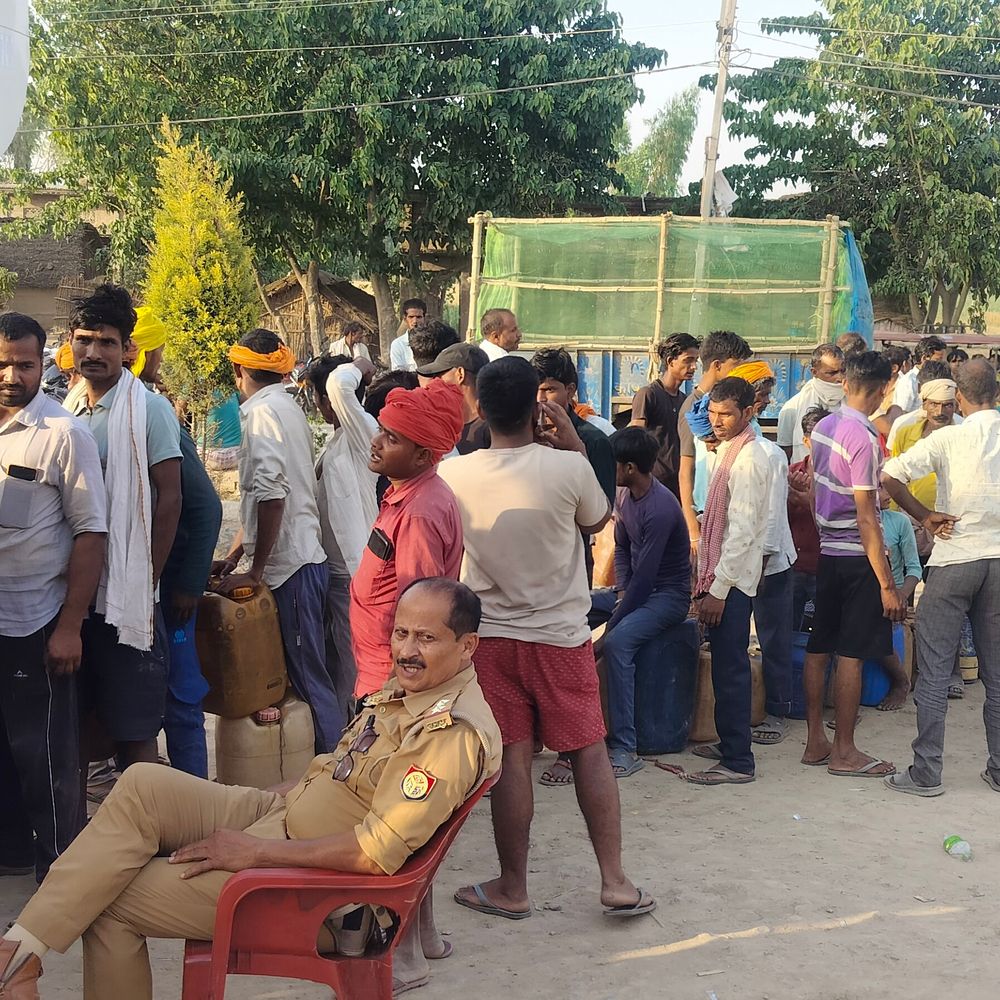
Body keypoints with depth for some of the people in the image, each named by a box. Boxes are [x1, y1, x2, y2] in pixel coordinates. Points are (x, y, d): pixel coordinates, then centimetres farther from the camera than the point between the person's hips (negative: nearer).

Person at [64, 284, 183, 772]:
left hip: (126, 589, -5)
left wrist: (148, 583, -11)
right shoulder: (66, 411, 8)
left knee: (133, 724, 2)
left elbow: (169, 499, -8)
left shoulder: (149, 409, -6)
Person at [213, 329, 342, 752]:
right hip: (299, 557, 9)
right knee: (303, 672, 13)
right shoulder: (286, 407, 18)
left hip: (291, 563, -9)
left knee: (308, 675, -4)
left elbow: (272, 494, -23)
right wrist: (234, 554, 23)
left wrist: (256, 571, -17)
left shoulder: (264, 411, -12)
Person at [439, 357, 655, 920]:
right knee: (590, 752, 10)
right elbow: (600, 519, 5)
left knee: (512, 759, 7)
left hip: (491, 636, 1)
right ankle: (615, 882, 14)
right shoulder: (566, 468, -16)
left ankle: (513, 888, 16)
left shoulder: (455, 476, -10)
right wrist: (575, 445, 7)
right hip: (561, 635, -1)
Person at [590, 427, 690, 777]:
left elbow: (645, 576, -25)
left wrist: (610, 626, -20)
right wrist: (621, 590, -2)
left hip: (668, 595, -9)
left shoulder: (661, 509, -25)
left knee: (617, 642, -34)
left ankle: (624, 749, -31)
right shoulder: (625, 495, 4)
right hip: (634, 588, 9)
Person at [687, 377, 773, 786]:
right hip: (722, 576, 10)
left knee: (730, 670, -5)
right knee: (727, 666, 18)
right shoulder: (730, 451, 14)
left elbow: (741, 531, -21)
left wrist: (718, 589, -20)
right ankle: (730, 742, 29)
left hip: (732, 581, -10)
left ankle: (737, 762, 1)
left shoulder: (747, 460, -17)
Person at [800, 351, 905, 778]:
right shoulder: (864, 440, -19)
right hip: (856, 557, -8)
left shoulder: (822, 427, 5)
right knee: (851, 654, -1)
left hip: (827, 551, 8)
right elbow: (866, 518, -20)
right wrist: (887, 584, -18)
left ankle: (816, 742, 20)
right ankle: (844, 752, 6)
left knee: (819, 647, 11)